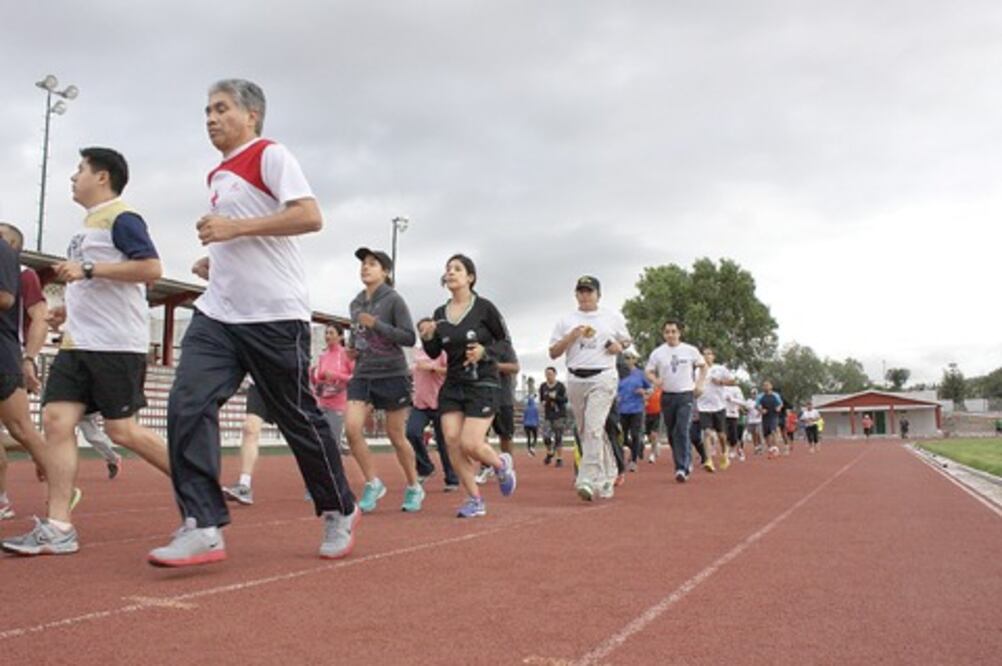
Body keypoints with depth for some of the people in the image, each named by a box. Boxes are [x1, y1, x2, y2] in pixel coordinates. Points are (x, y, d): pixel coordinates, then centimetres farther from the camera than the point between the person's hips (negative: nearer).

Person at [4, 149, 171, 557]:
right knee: (56, 419, -2)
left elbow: (151, 268, -20)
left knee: (121, 429, -6)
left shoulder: (122, 219, -7)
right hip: (78, 343, 9)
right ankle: (58, 528, -1)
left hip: (117, 344, -9)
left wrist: (88, 270, -20)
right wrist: (72, 308, 18)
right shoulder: (90, 224, 23)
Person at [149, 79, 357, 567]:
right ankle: (202, 527, -7)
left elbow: (310, 216, -17)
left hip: (274, 315, -7)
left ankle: (340, 512, 21)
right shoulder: (217, 176, 21)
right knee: (187, 406, -10)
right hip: (217, 313, 8)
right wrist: (215, 262, 12)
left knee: (298, 418, 2)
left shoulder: (270, 155, -4)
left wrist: (234, 227, -20)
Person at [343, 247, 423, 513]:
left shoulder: (394, 300, -7)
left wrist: (375, 324, -20)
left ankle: (413, 487, 24)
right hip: (362, 374, 5)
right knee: (351, 428, -13)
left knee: (396, 436, 3)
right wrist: (353, 347, 5)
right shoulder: (356, 304, 11)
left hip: (392, 374, -5)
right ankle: (373, 484, 3)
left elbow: (409, 338, -13)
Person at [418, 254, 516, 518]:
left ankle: (502, 463, 21)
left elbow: (505, 342, -1)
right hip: (452, 385, 5)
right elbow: (434, 353, 13)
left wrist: (485, 352, -18)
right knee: (452, 441, -4)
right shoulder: (439, 314, 7)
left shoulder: (484, 308, -7)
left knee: (470, 444, -13)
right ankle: (475, 500, 11)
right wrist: (427, 337, -7)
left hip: (483, 384, -5)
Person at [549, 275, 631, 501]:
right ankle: (607, 475, 24)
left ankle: (588, 480, -23)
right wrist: (572, 336, -8)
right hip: (576, 379, 3)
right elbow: (553, 353, 7)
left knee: (594, 427, -18)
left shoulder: (613, 317, 10)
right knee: (585, 431, 8)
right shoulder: (566, 321, 11)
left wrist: (619, 346, 0)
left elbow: (626, 340, 23)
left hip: (603, 377, -3)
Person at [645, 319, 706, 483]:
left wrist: (699, 384, 0)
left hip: (686, 395, -3)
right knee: (671, 433, 9)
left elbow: (703, 366, 12)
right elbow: (649, 372, 6)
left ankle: (682, 468, -18)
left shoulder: (690, 350, 0)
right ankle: (687, 461, 27)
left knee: (682, 431, -16)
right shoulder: (657, 353, 2)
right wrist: (656, 380, -15)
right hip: (667, 396, 3)